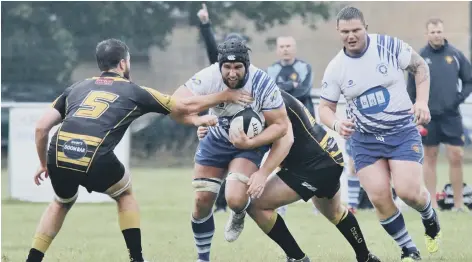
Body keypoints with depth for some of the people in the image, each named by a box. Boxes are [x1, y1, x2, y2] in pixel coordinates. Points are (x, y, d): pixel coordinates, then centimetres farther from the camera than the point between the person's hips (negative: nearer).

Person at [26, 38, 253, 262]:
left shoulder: (76, 88, 26)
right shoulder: (134, 92, 19)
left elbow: (41, 127, 19)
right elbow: (185, 106, 27)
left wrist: (44, 164, 33)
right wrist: (226, 96, 40)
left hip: (58, 155, 3)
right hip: (94, 160, -3)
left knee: (62, 203, 33)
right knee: (125, 194, 29)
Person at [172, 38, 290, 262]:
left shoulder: (262, 84, -27)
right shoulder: (209, 77, -26)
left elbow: (280, 125, -18)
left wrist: (250, 143, -31)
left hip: (249, 144, -2)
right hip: (216, 140, 2)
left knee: (235, 199, -23)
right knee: (202, 201, 2)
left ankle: (238, 217, 17)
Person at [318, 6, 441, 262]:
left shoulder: (389, 46, -10)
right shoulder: (335, 68, -5)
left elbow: (420, 66, 4)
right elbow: (325, 107, 1)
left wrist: (422, 101, -9)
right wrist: (336, 123, -21)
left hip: (402, 131, -2)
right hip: (364, 140, 2)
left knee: (408, 191, -17)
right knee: (379, 198, -9)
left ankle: (431, 220, 19)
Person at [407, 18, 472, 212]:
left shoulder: (455, 55, 2)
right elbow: (412, 90, 2)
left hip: (451, 115, 1)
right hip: (428, 116, -1)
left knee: (456, 157, -4)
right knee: (430, 158, 5)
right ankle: (432, 203, 9)